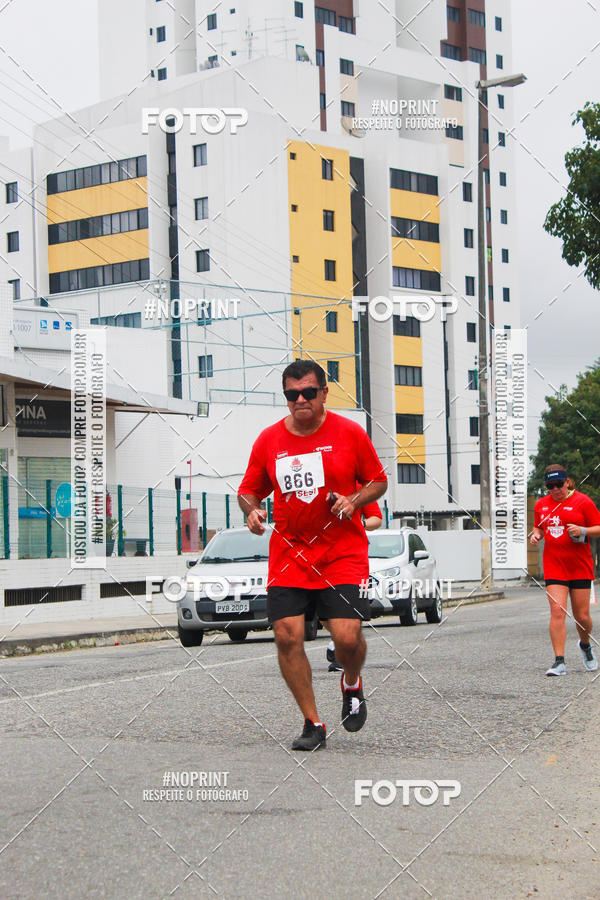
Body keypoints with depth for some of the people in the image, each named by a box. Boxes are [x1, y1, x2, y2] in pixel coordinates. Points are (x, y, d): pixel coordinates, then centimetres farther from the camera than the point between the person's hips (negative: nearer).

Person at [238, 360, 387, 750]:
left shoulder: (350, 433, -1)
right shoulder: (269, 439, 4)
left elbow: (378, 481, 8)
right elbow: (249, 490, 14)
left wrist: (354, 501, -11)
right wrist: (253, 511, -8)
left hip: (343, 553, -2)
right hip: (288, 554, 2)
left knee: (348, 637, -13)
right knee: (287, 637, -8)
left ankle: (352, 686, 24)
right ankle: (313, 724, 9)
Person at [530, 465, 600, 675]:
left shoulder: (582, 501, -3)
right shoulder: (541, 504, 10)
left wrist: (582, 531, -20)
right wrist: (536, 534, 4)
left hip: (580, 568, -2)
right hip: (553, 567, 2)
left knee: (582, 616, 2)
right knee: (557, 612, -11)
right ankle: (559, 661, -11)